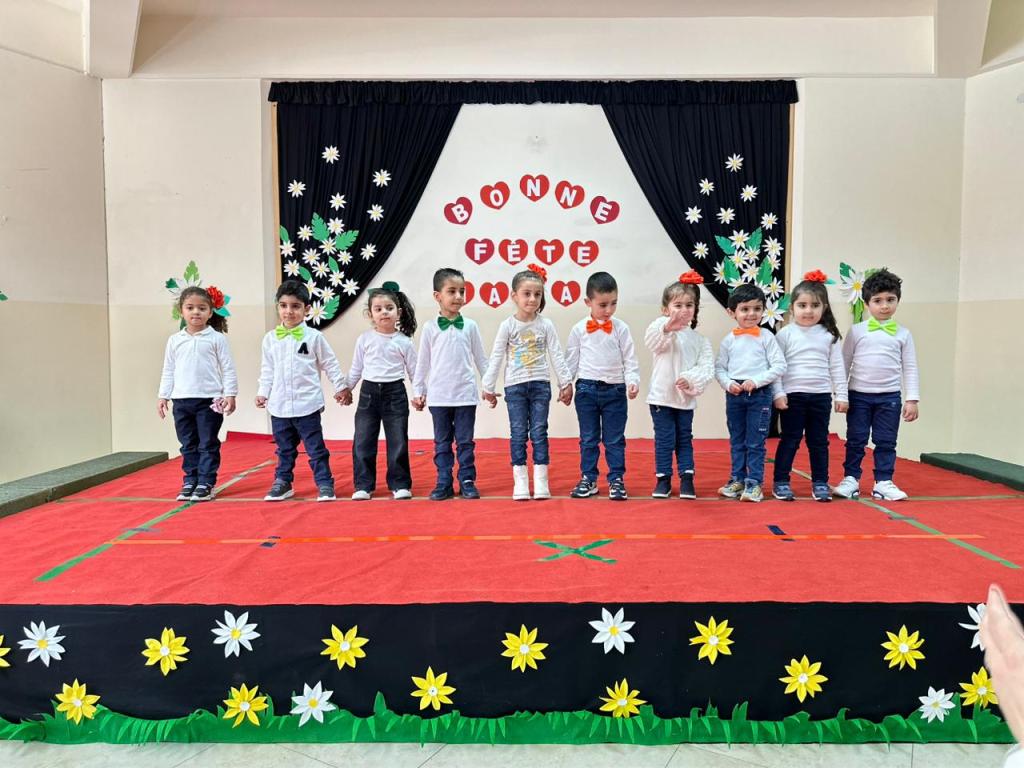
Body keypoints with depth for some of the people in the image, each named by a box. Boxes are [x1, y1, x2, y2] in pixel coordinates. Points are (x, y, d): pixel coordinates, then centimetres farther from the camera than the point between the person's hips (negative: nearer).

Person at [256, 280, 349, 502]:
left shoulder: (314, 337, -3)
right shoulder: (270, 338, 5)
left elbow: (330, 364, 3)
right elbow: (267, 369, 12)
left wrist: (342, 387, 5)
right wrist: (262, 392, 8)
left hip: (308, 405, -3)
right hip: (279, 406, 3)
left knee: (315, 448, 1)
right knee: (284, 449, 16)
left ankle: (325, 484, 9)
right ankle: (282, 483, 28)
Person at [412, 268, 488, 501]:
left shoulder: (470, 326, 2)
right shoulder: (430, 328, 1)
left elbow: (481, 359, 7)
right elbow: (422, 363, 6)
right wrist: (418, 391, 6)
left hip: (465, 394, 0)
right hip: (438, 395, 0)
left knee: (465, 441, 6)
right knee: (442, 442, 8)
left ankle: (467, 481, 16)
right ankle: (444, 483, 16)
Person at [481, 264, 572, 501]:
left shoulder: (546, 325, 1)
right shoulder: (507, 326, -2)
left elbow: (556, 355, 3)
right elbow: (496, 357, 1)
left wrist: (565, 382, 1)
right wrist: (488, 386, 1)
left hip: (540, 384, 1)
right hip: (515, 385, -1)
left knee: (539, 432, 4)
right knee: (518, 433, 3)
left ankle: (541, 481, 9)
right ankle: (520, 482, 9)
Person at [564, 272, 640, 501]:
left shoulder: (621, 328, 0)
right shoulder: (579, 329, 1)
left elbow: (630, 359, 1)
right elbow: (571, 360, 6)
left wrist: (633, 381, -12)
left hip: (615, 389, 0)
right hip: (586, 389, 1)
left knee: (615, 439, 6)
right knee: (588, 438, 10)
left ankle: (616, 480, 15)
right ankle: (588, 479, 20)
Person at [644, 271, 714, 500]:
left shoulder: (699, 340, 6)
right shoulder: (662, 330, -7)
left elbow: (707, 367, -2)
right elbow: (652, 340, -32)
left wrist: (691, 379, -21)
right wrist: (668, 327, -53)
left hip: (686, 398, 3)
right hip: (661, 395, -3)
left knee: (684, 439, 12)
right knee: (664, 439, 2)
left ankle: (686, 479, 19)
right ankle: (663, 479, 14)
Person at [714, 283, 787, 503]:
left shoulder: (766, 337, -2)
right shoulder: (729, 340, 4)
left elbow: (779, 366, -5)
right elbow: (719, 368, 7)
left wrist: (755, 381, -14)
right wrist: (728, 384, -10)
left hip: (759, 394, -3)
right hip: (734, 394, 3)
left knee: (755, 442, 0)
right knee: (736, 441, 12)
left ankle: (754, 483, 9)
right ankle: (737, 480, 22)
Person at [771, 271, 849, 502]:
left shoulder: (829, 335, 5)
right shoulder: (785, 334, -3)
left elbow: (836, 367, 7)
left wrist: (842, 395, 4)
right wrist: (778, 393, -10)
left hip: (821, 396, 3)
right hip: (792, 395, -2)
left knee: (819, 441, 10)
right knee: (790, 439, 3)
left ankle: (820, 483, 20)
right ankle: (781, 482, 12)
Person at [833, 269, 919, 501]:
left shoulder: (903, 334, 4)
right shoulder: (856, 331, 0)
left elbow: (910, 368, 4)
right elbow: (844, 363, 3)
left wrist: (912, 399, -1)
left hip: (890, 396, 1)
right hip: (859, 395, -1)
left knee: (886, 442, 7)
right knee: (856, 440, 6)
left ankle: (883, 482, 16)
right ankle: (850, 479, 16)